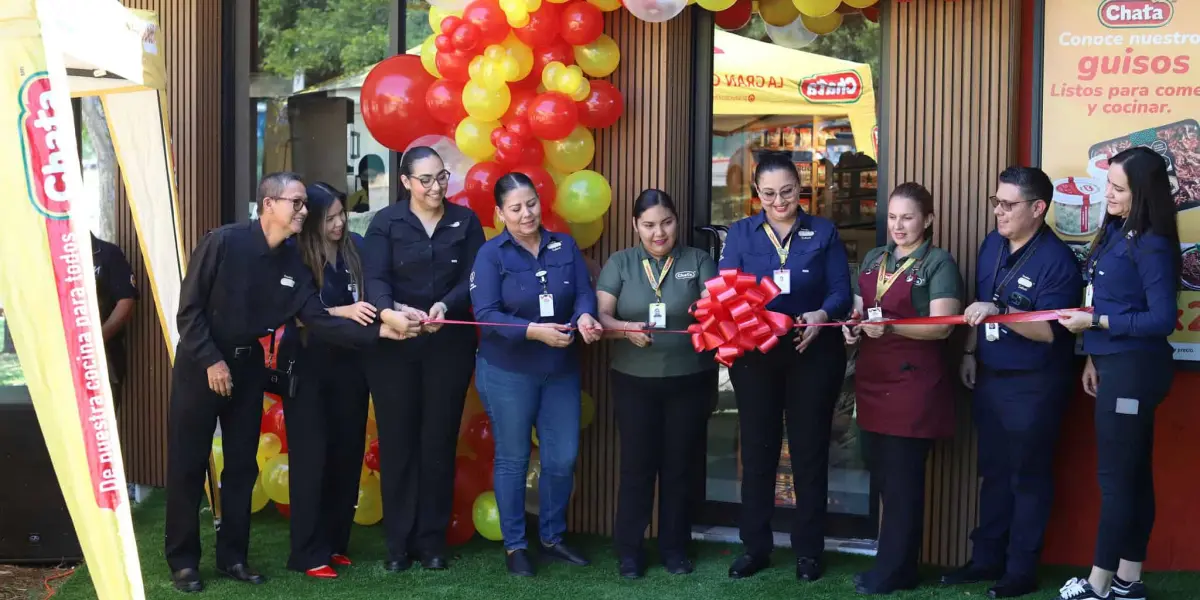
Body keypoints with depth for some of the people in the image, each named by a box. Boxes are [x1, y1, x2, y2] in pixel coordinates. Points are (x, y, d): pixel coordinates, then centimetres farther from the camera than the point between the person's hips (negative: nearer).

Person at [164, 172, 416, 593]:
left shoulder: (292, 263, -1)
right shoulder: (222, 242, -18)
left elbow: (319, 320, -7)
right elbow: (189, 308, -15)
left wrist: (381, 330, -16)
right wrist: (211, 361, -18)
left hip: (247, 367, 6)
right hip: (200, 365, -5)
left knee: (242, 465, 9)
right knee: (188, 465, 1)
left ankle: (232, 556, 21)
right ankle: (183, 560, 13)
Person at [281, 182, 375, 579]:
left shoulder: (356, 247, -1)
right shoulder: (295, 256, -12)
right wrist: (343, 312, -23)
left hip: (348, 362, 4)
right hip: (307, 365, -4)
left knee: (347, 453, 8)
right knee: (311, 457, -1)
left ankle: (335, 542, 21)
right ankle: (309, 553, 6)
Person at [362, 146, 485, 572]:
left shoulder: (465, 221, 4)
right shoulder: (386, 223, 0)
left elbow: (472, 279, -4)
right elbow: (375, 280, -12)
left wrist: (444, 306, -24)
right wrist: (393, 310, -33)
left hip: (450, 346, 1)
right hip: (394, 347, -1)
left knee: (439, 441, 6)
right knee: (397, 441, 3)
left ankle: (432, 540, 16)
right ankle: (398, 542, 13)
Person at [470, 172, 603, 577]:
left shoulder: (565, 246, 2)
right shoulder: (491, 254, -9)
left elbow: (585, 293, -3)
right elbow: (485, 315, -17)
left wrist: (584, 317, -26)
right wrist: (535, 331, -29)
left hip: (561, 370, 4)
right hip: (507, 372, -3)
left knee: (563, 459, 8)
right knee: (512, 459, 8)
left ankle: (552, 537, 27)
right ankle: (514, 545, 21)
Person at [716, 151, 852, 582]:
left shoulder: (824, 233, 2)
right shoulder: (740, 233, 5)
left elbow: (841, 291, -5)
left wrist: (821, 315, -26)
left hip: (813, 354, -1)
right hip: (753, 354, 1)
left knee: (810, 451, 7)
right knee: (757, 450, 9)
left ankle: (808, 549, 18)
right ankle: (755, 546, 20)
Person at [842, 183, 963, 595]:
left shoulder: (939, 263, -5)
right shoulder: (872, 260, 14)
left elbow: (942, 326, -15)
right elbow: (858, 309, 23)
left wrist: (891, 326, -27)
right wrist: (851, 325, 0)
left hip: (914, 380, -7)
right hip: (872, 377, 7)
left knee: (902, 478, -3)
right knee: (881, 473, 11)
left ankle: (893, 569, 6)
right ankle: (898, 562, 22)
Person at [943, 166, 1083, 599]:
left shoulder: (1057, 260, -18)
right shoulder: (992, 245, 6)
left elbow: (1050, 331, -23)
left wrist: (998, 313, -33)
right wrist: (970, 353, 12)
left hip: (1033, 386, -7)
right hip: (990, 377, 7)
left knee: (1028, 478, 5)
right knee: (994, 472, 16)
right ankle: (987, 558, 26)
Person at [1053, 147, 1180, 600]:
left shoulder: (1151, 245, -16)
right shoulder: (1116, 232, 10)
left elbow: (1161, 319, -19)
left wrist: (1094, 322, -17)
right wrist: (1094, 357, 11)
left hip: (1134, 370, -9)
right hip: (1118, 366, 9)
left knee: (1116, 477, -2)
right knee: (1133, 474, 13)